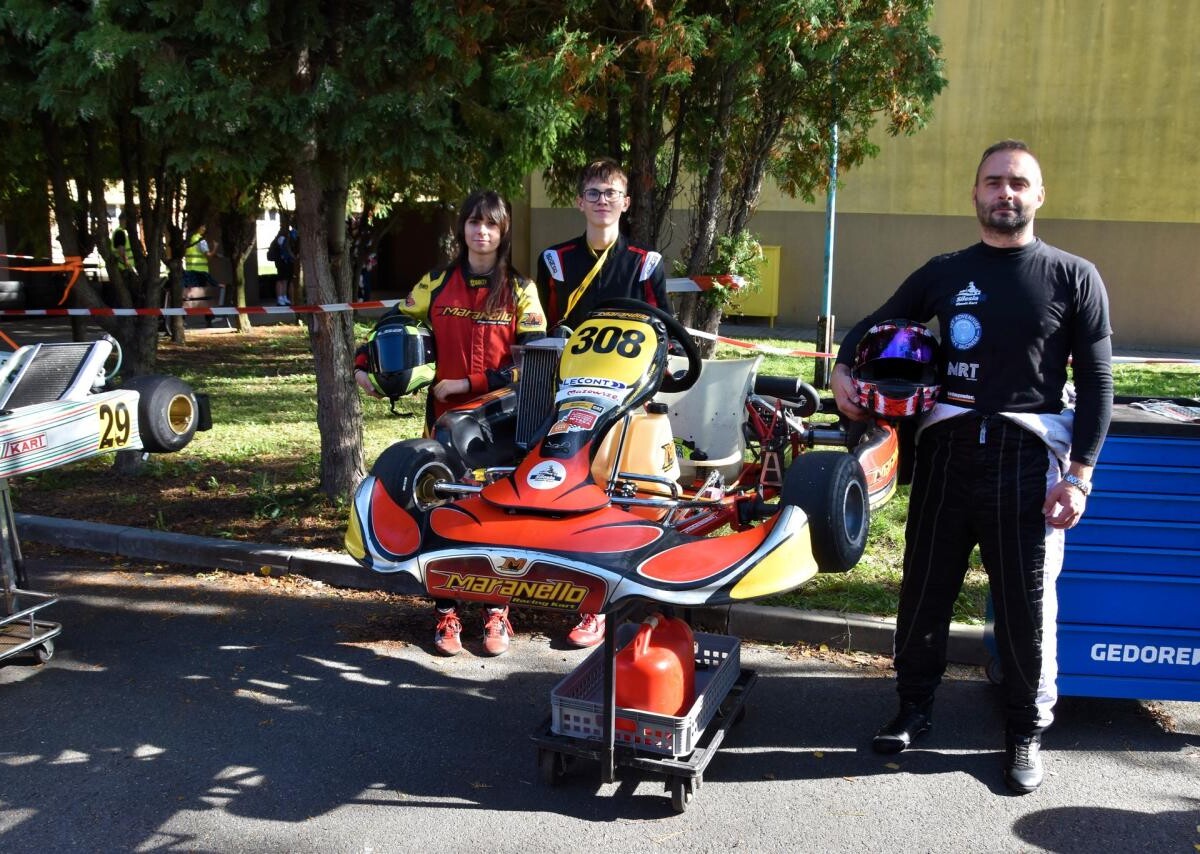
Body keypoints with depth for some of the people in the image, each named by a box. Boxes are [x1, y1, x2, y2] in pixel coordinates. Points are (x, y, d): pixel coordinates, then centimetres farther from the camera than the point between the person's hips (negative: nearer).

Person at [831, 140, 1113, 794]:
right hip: (948, 447, 3)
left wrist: (1080, 473, -7)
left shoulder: (1073, 277, 4)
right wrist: (842, 368, -3)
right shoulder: (945, 272, 11)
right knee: (925, 588, 10)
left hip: (1028, 457, -2)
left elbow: (1096, 382, 2)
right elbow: (877, 324, 19)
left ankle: (1026, 732, 23)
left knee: (1027, 603, 5)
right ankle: (914, 708, 28)